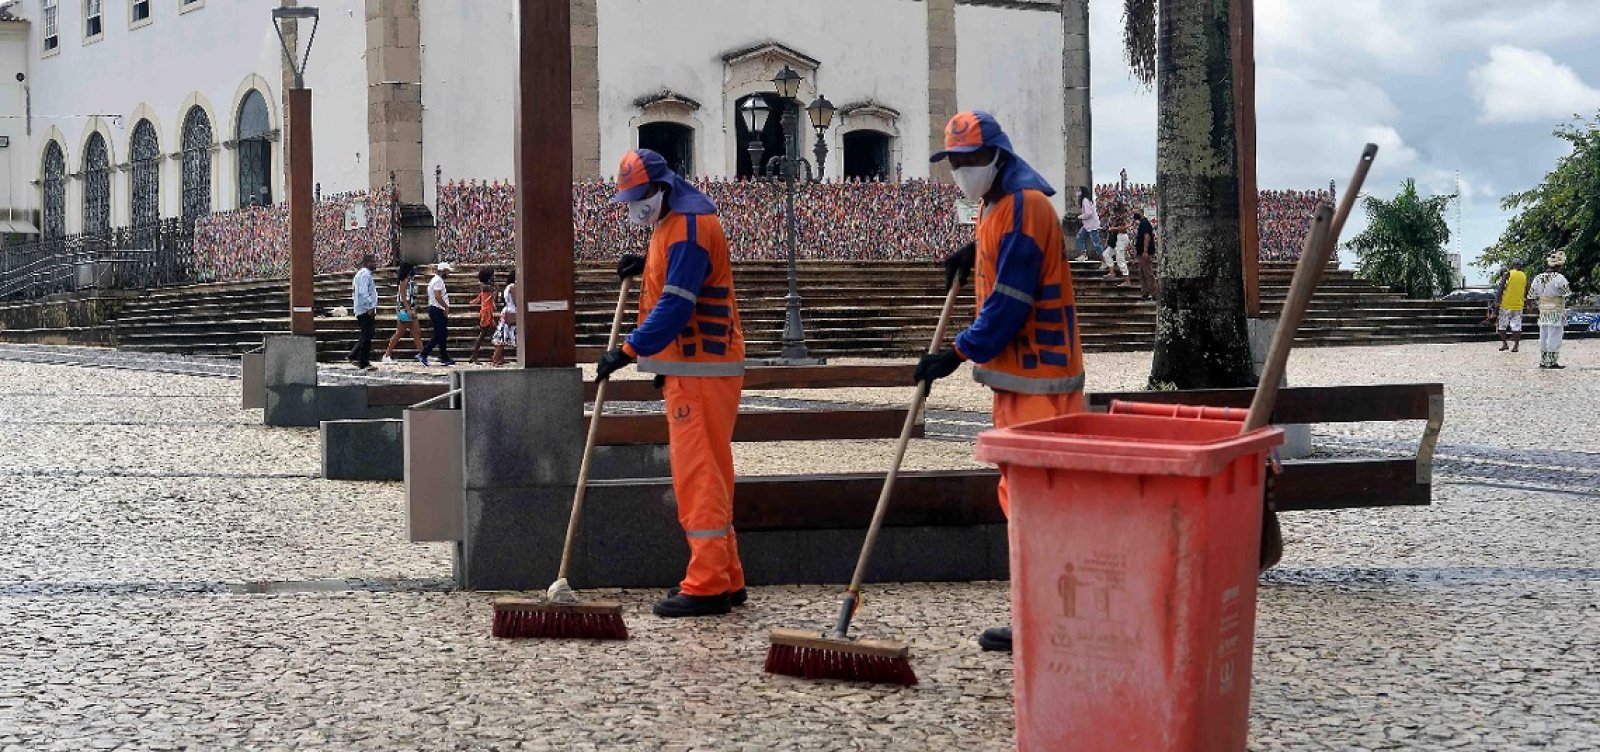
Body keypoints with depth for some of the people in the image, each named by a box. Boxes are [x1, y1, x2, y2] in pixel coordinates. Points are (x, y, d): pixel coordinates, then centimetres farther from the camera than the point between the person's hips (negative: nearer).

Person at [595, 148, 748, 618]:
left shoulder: (688, 225, -17)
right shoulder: (674, 219, 16)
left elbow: (676, 305, -24)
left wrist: (629, 350, -25)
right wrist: (647, 266, 13)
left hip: (701, 370, -11)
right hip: (692, 368, 11)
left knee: (698, 474, -10)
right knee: (707, 475, 13)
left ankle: (708, 586, -9)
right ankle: (725, 579, 20)